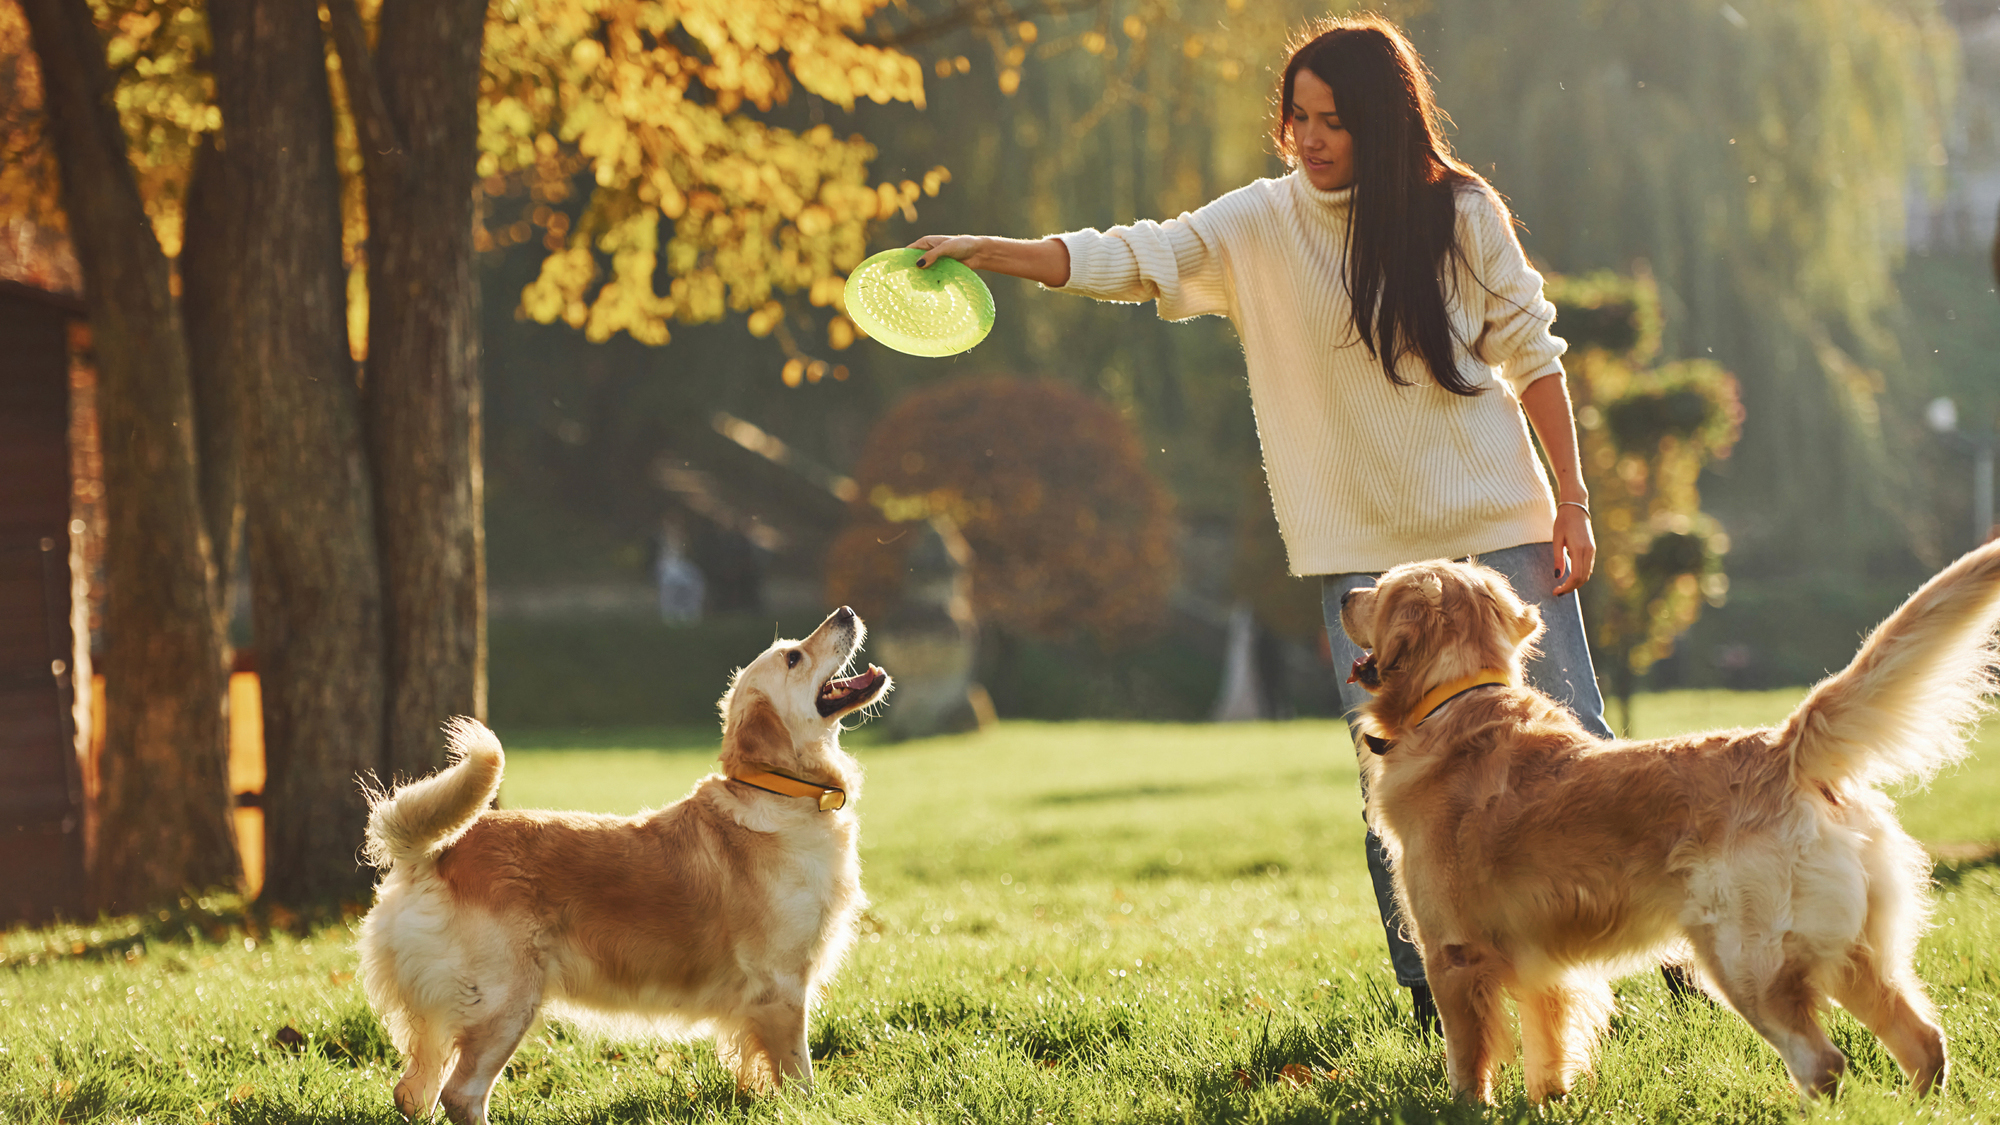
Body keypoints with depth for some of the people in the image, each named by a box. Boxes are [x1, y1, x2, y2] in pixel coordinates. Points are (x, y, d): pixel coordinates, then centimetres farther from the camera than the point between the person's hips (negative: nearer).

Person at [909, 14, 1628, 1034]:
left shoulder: (1461, 212, -2)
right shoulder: (1258, 225, 0)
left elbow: (1530, 354, 3)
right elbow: (1132, 260, -8)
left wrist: (1573, 504, 0)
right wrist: (987, 252, -21)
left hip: (1498, 528, -1)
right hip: (1364, 551, 1)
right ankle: (1436, 1005, 11)